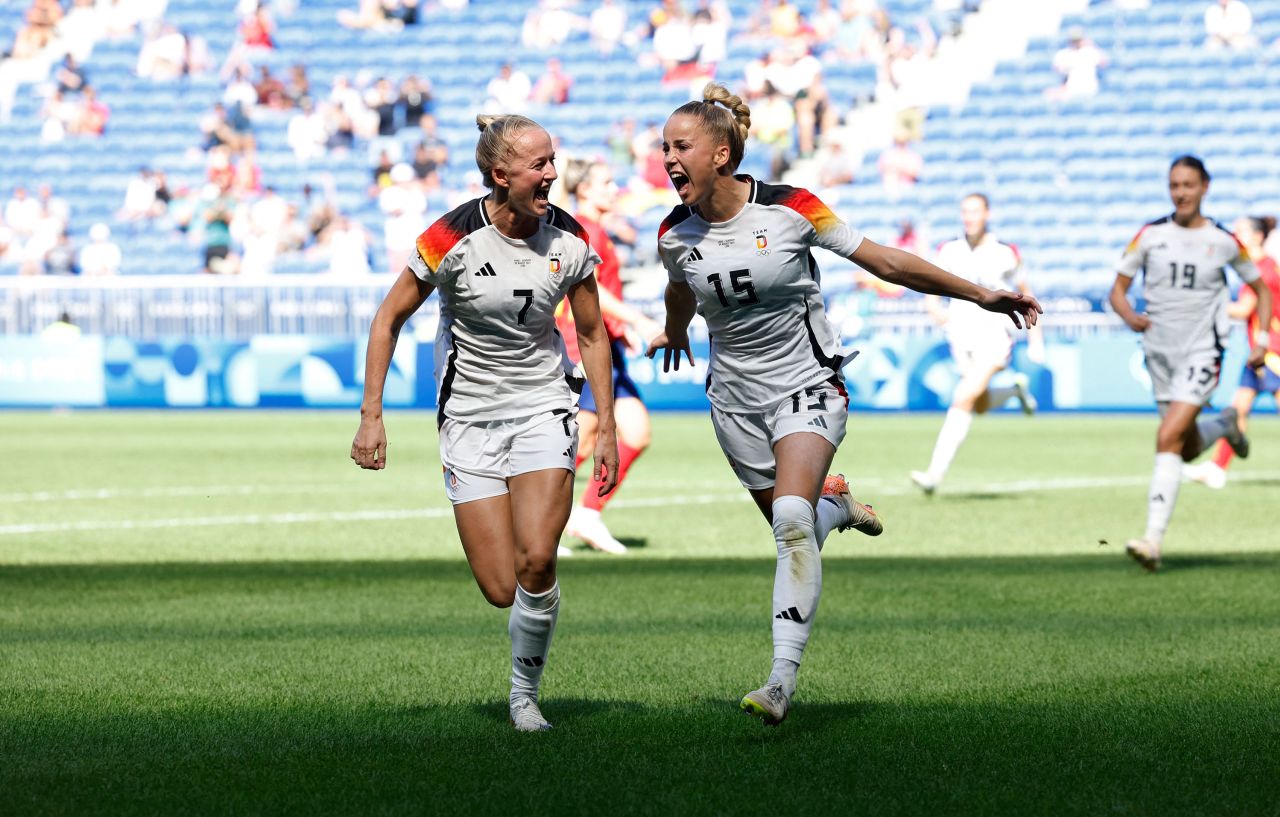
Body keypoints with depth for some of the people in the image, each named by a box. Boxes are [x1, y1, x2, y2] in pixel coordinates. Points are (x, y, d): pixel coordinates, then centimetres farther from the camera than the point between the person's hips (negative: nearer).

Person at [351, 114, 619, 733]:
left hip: (543, 408, 1)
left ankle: (525, 693, 1)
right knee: (501, 590, -7)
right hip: (470, 419, -1)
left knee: (536, 561, -21)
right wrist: (371, 417, -7)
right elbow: (388, 320, -4)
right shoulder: (453, 239, -15)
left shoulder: (569, 239, -5)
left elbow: (592, 335, 8)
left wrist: (606, 427, 6)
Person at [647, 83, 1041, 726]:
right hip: (735, 397, 4)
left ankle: (782, 679, -26)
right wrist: (673, 334, 39)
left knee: (791, 518, -24)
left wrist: (981, 295, -7)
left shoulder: (791, 209, -17)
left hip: (806, 386, -4)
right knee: (792, 530, 6)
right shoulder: (675, 234, -6)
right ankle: (834, 504, 44)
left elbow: (884, 261, -9)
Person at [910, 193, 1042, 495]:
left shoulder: (1006, 254, -4)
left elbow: (1025, 294, 7)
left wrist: (1036, 341, 7)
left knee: (963, 399, -20)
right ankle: (1015, 389, 47)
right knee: (980, 406, 13)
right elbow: (931, 290, 12)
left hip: (995, 335, -5)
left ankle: (936, 473, -24)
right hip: (961, 335, 5)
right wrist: (933, 307, -12)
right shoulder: (949, 251, 4)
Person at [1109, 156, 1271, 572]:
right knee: (1188, 449, 13)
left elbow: (1261, 288, 11)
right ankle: (1224, 425, 49)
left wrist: (1262, 341, -2)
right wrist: (1130, 316, -19)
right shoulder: (1151, 235, -1)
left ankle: (1153, 540, -23)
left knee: (1168, 439, -21)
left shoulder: (1224, 241, -3)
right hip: (1160, 353, 4)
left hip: (1202, 354, -4)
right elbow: (1118, 290, 3)